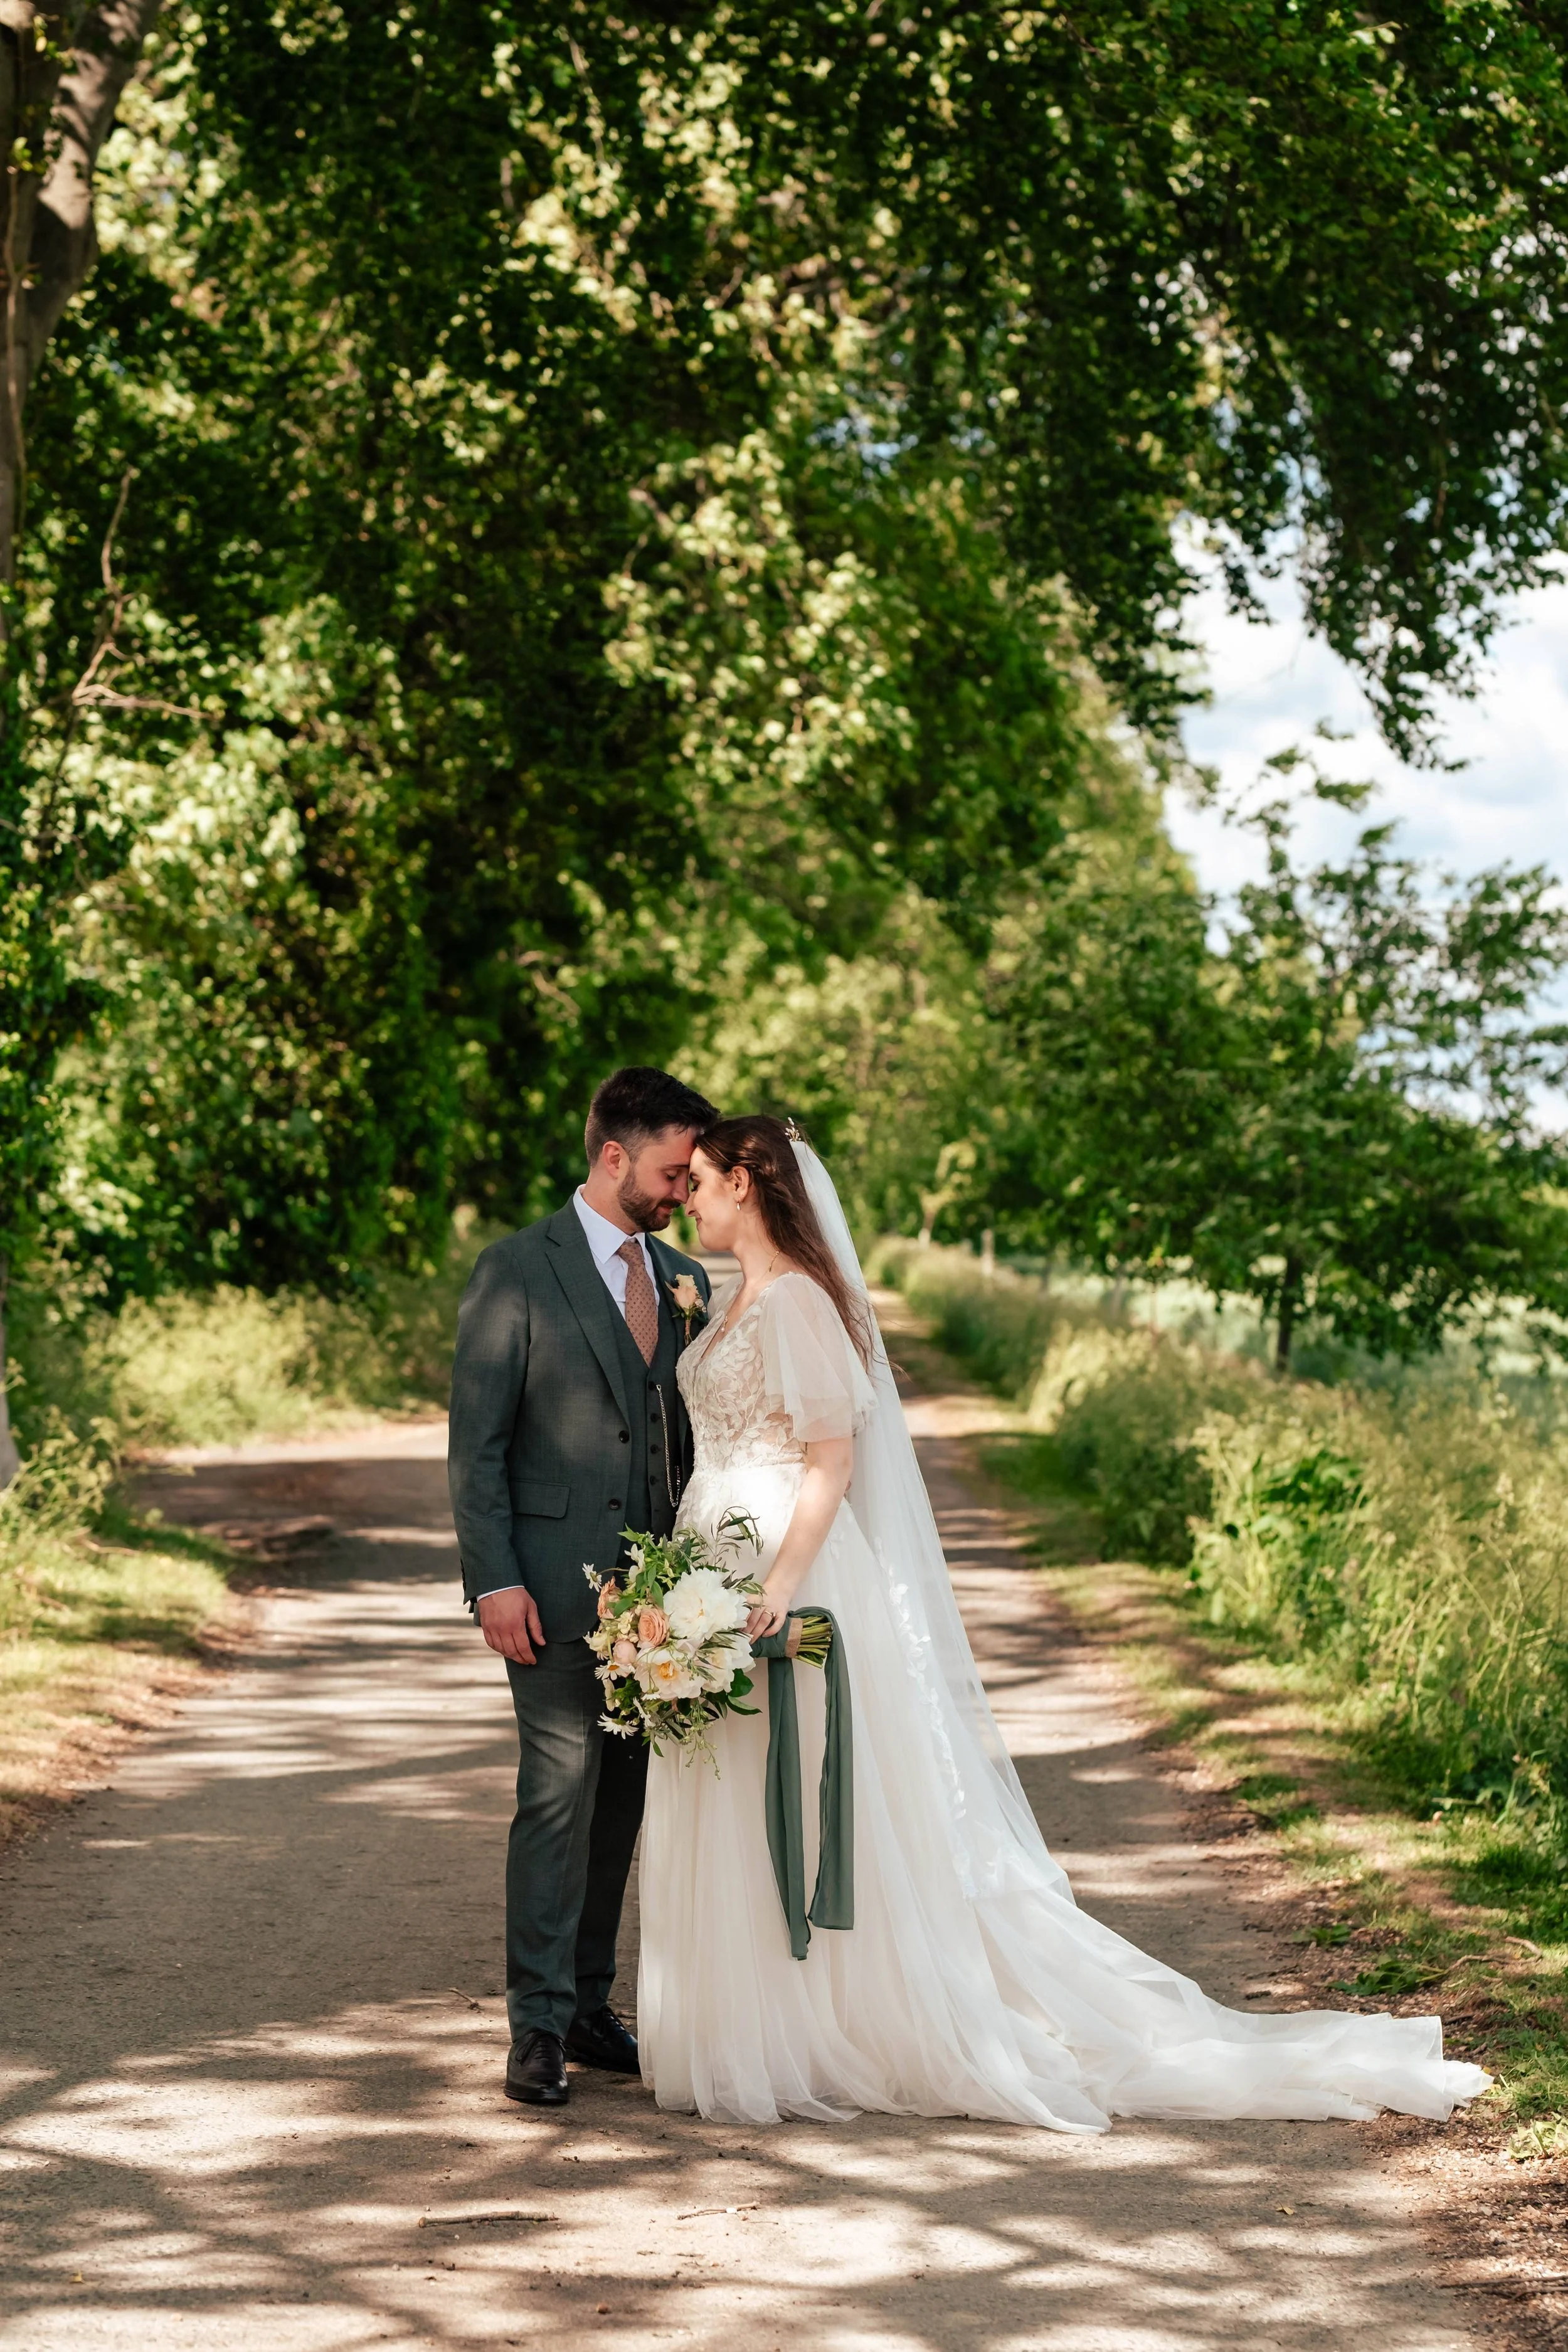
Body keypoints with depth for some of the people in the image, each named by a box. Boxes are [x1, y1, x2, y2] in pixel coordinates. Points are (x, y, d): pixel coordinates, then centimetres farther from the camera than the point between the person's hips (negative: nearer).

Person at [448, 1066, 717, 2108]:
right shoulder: (518, 1272, -5)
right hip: (555, 1582, -6)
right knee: (560, 1794, -9)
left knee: (621, 1798, 9)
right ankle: (539, 2027, -5)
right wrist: (493, 1582, -14)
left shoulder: (685, 1280, 12)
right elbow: (476, 1442, -7)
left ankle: (588, 2003, 18)